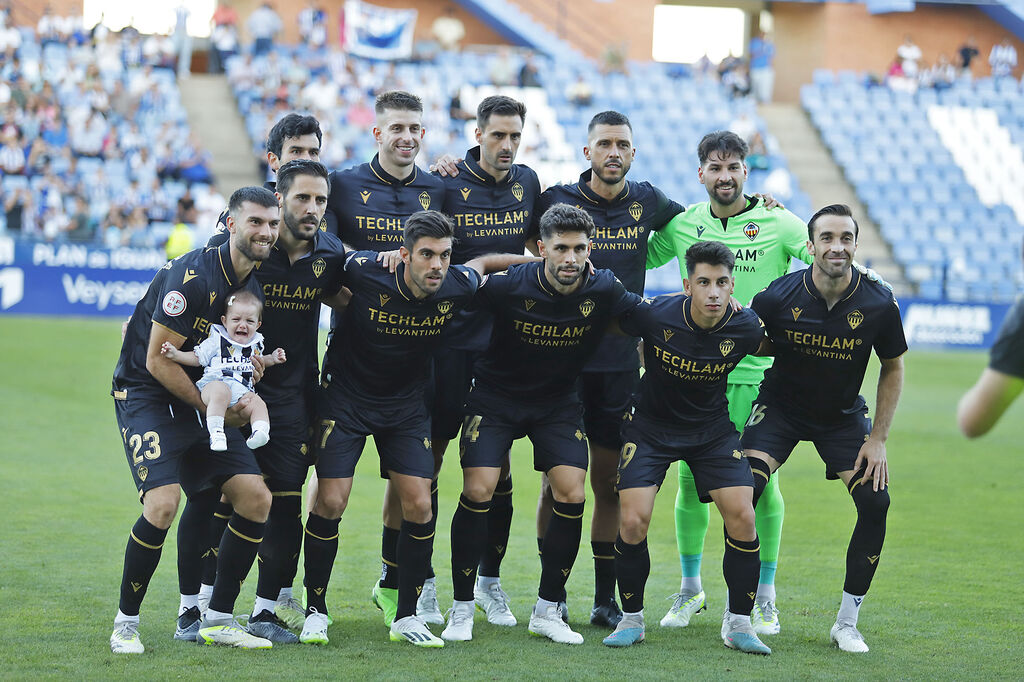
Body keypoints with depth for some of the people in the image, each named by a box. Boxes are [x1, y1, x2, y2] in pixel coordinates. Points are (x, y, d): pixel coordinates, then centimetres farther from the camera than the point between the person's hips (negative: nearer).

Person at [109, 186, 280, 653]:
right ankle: (125, 621, -5)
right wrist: (212, 409, -13)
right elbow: (158, 359, -20)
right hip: (146, 397, -8)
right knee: (163, 503, -24)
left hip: (204, 401, 8)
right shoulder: (192, 276, -22)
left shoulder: (257, 285, 4)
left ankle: (217, 619, 7)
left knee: (255, 496, -4)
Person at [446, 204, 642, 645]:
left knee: (571, 496, -10)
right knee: (478, 492, -14)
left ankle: (547, 611, 6)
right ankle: (462, 610, 1)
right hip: (495, 398, -2)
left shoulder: (602, 290, -15)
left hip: (559, 404, 2)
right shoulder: (509, 287, -23)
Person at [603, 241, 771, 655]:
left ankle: (738, 623, 3)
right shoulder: (654, 315, -24)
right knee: (633, 521, -13)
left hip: (712, 430, 1)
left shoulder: (744, 328, -18)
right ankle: (631, 619, 8)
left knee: (742, 516, -13)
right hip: (650, 427, -1)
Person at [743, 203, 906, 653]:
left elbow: (893, 367, -2)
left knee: (876, 502, -13)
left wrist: (878, 439, -5)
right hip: (780, 408, -1)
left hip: (843, 416, 2)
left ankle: (846, 624, 3)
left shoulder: (878, 303, -17)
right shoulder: (778, 296, -21)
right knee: (744, 489, -22)